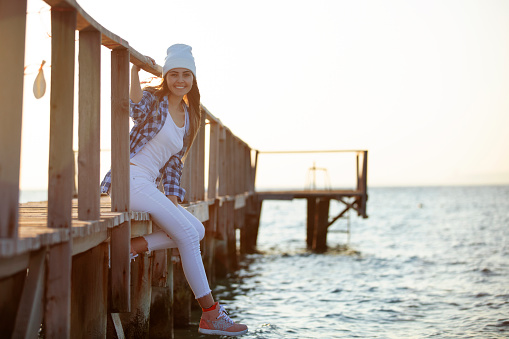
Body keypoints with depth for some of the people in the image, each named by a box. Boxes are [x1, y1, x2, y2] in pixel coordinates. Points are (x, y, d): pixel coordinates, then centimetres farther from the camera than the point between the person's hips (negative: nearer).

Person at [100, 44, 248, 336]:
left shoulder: (188, 118, 18)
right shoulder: (153, 98, -2)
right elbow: (136, 110, -27)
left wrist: (172, 196, 7)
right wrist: (135, 72, -35)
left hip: (148, 186, 8)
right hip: (129, 179, -8)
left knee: (198, 230, -1)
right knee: (187, 233, -14)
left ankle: (132, 247, -10)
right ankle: (211, 314, -11)